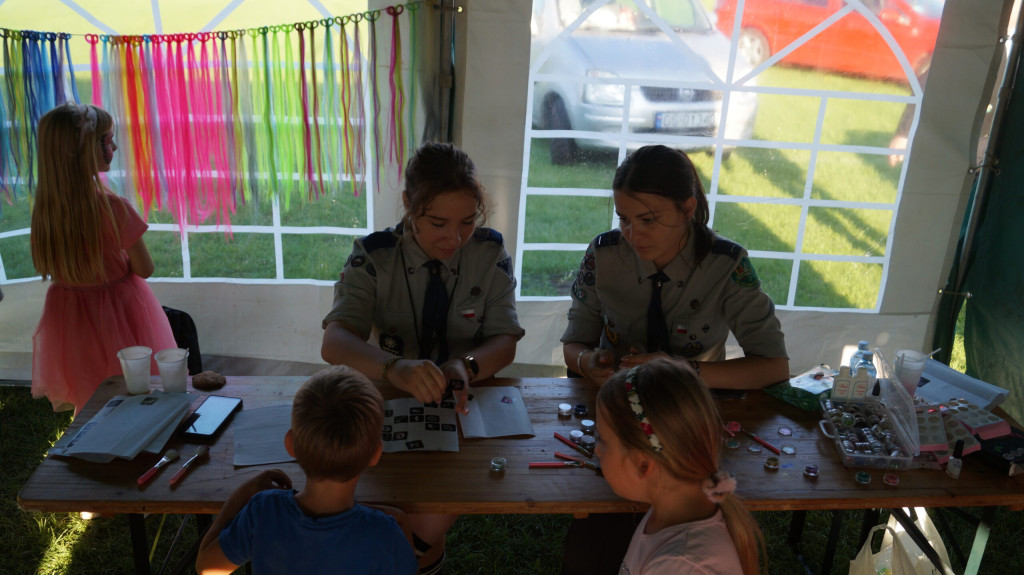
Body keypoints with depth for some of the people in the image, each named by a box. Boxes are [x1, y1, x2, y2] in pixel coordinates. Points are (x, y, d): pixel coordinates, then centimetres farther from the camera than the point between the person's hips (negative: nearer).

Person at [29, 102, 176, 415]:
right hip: (120, 318, -6)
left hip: (69, 320, 6)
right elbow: (145, 269, -15)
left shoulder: (44, 207, -7)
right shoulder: (113, 208, -24)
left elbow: (47, 266, 5)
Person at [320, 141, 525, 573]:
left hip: (463, 405, 0)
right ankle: (427, 538, 9)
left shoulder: (489, 253, -5)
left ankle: (425, 539, 10)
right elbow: (334, 343, -23)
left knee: (430, 520, -24)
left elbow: (504, 343, -6)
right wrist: (394, 367, -45)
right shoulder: (374, 255, -9)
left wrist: (467, 366, -31)